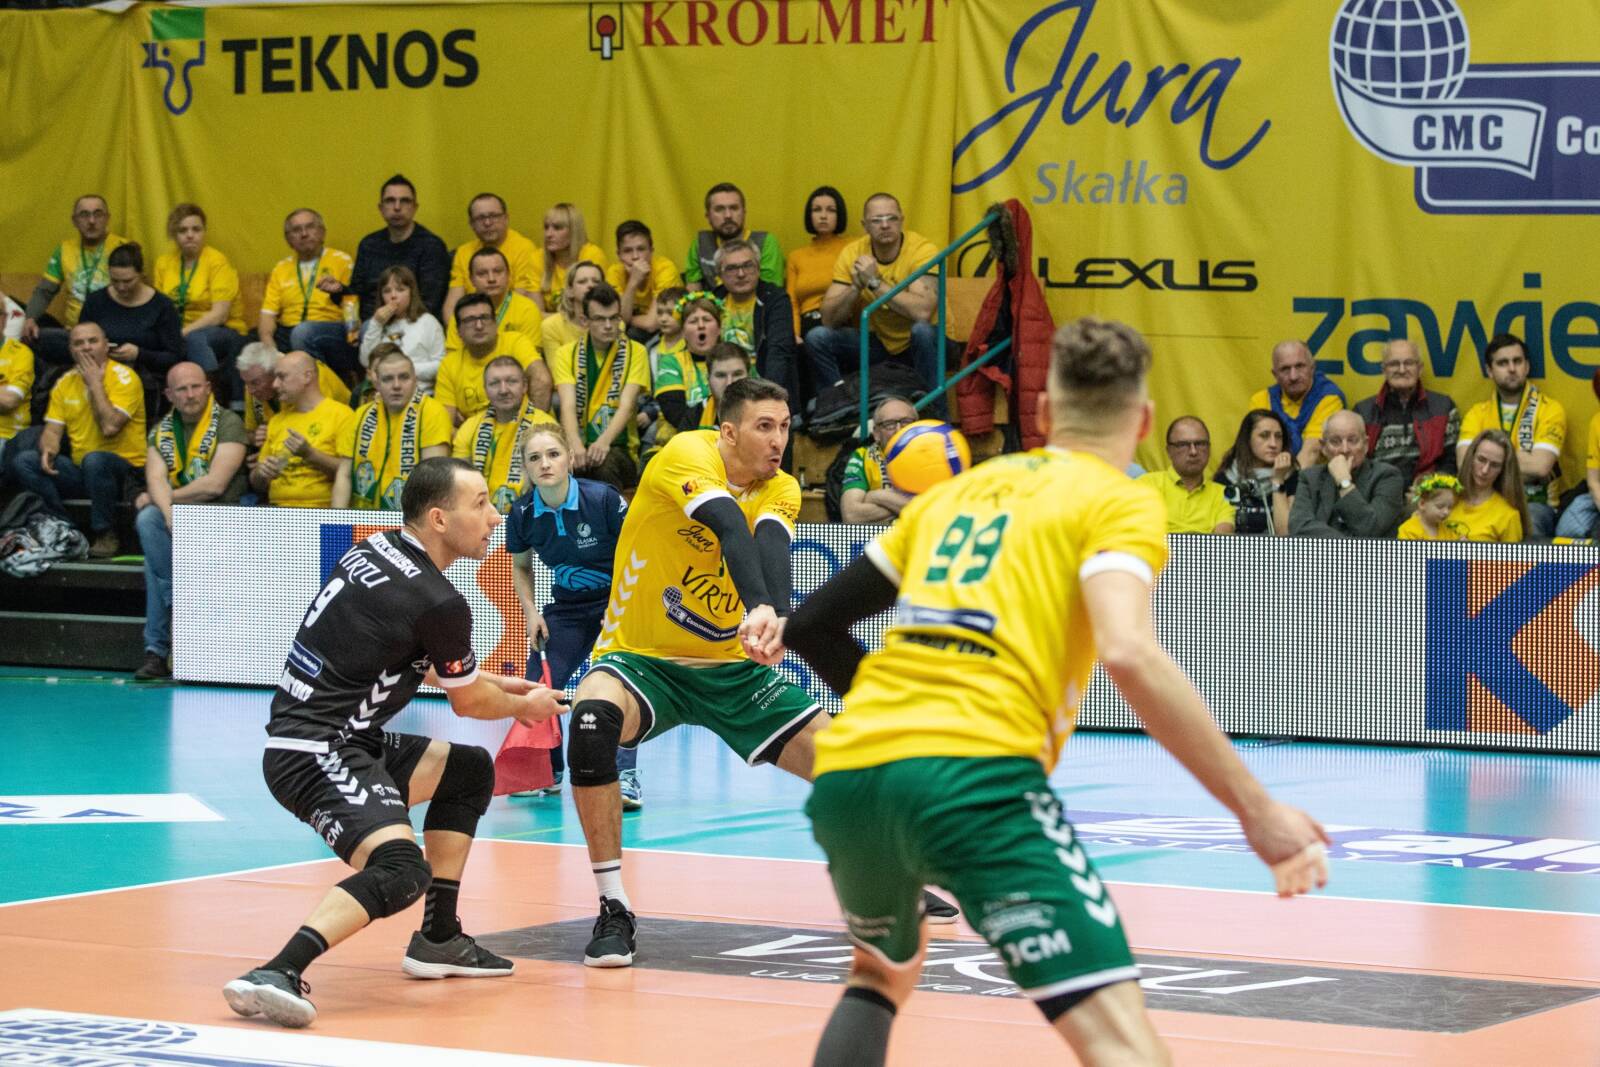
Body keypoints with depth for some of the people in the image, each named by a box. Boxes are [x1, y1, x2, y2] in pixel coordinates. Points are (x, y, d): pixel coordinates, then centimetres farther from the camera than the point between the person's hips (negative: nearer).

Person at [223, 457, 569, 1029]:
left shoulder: (375, 549, 10)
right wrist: (525, 706, 23)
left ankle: (438, 939, 26)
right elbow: (468, 702, 2)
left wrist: (495, 683, 36)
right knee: (401, 870, -31)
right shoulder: (438, 602, -16)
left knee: (469, 771, 24)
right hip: (316, 753, -10)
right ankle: (277, 975, -42)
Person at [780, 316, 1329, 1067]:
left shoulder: (955, 491, 26)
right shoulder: (1120, 502, 8)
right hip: (975, 776, -6)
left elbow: (811, 628, 28)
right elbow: (1128, 654, -11)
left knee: (882, 972, 37)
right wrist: (1256, 810, -10)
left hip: (844, 772, 6)